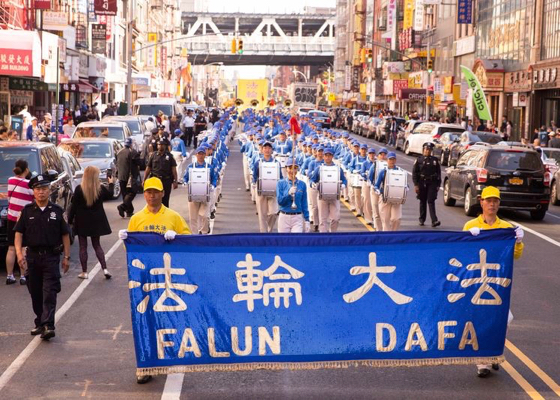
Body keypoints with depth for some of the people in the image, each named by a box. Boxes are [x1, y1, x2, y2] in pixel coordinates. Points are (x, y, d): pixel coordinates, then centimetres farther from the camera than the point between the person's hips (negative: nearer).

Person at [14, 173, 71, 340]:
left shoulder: (57, 211, 2)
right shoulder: (27, 211, 4)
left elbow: (65, 235, 6)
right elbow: (19, 233, 4)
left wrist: (66, 257, 3)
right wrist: (19, 253, -10)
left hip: (51, 256, -2)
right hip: (32, 256, 2)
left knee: (50, 293, -10)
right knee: (35, 293, 10)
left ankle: (48, 325, -16)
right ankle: (40, 323, 23)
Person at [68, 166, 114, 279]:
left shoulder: (79, 189, -15)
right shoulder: (101, 188, -8)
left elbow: (74, 206, -11)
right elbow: (110, 195, 14)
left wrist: (70, 220, -2)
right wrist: (111, 184, 32)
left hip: (82, 222, -3)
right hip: (97, 221, 3)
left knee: (83, 247, 8)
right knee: (97, 245, 15)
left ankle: (84, 272, 10)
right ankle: (105, 269, 4)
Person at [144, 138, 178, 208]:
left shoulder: (169, 156, 3)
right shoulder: (153, 155, 6)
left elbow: (174, 169, 0)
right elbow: (148, 168, 8)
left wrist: (175, 181, -8)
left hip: (166, 181, 0)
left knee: (165, 200, 7)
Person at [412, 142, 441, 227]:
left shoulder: (435, 160, 7)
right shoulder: (419, 160, 3)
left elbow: (438, 173, 10)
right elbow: (414, 173, 1)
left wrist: (438, 184, 5)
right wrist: (416, 184, -7)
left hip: (432, 183, 0)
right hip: (422, 183, 0)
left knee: (431, 201, -9)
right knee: (423, 202, 9)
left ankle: (434, 221, -17)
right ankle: (421, 219, 23)